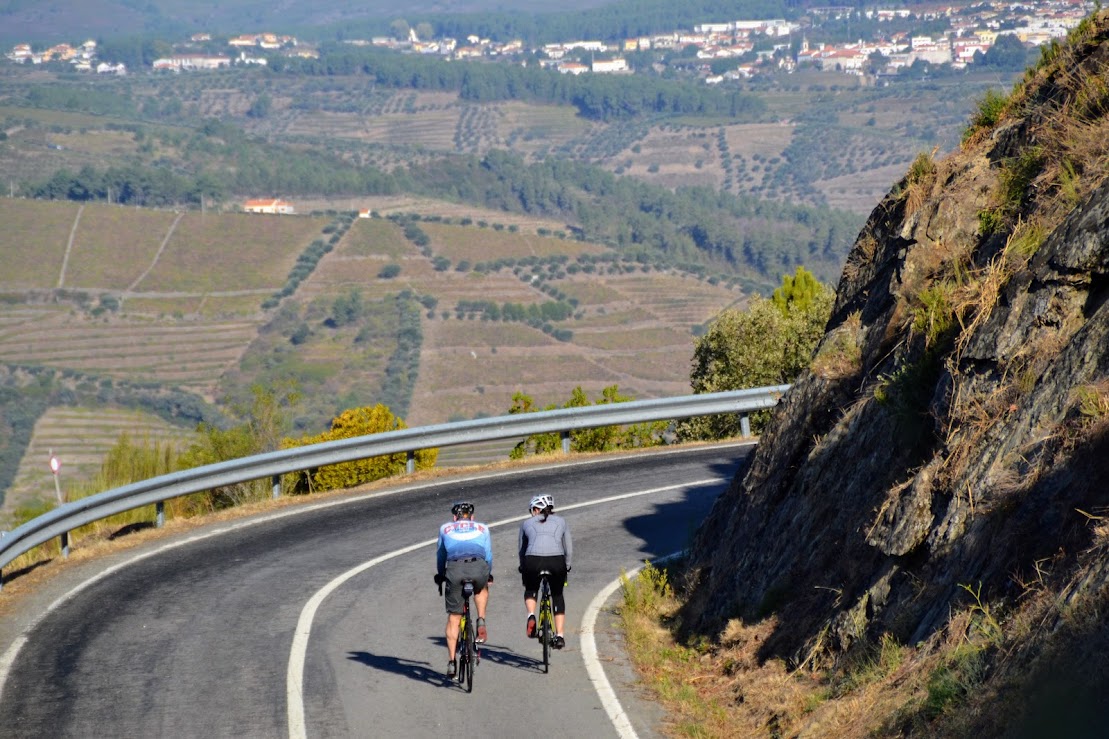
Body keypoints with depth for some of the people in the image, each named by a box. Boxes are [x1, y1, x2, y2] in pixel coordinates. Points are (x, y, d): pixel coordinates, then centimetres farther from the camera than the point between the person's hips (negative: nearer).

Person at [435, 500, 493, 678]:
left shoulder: (445, 528, 29)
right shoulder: (482, 528, 29)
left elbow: (440, 555, 36)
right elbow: (488, 555, 35)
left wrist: (440, 575, 51)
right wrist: (489, 575, 50)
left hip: (454, 569, 0)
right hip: (478, 567, 0)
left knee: (453, 617, 9)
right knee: (481, 589, 36)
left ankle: (451, 662, 5)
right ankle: (481, 621, 13)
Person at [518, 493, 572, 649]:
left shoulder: (527, 523, 22)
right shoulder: (561, 522, 23)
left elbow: (521, 549, 28)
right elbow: (569, 549, 23)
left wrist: (523, 567, 41)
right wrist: (566, 567, 36)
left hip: (533, 561, 0)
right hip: (556, 562, 1)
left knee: (530, 590, 29)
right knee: (557, 596, 22)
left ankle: (531, 615, 1)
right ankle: (559, 636, 16)